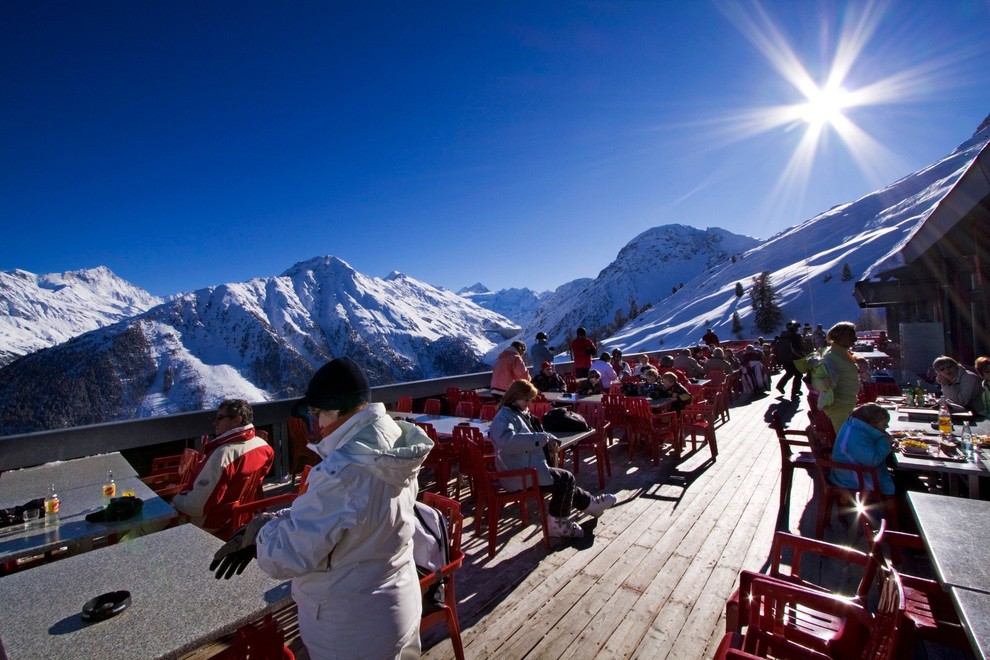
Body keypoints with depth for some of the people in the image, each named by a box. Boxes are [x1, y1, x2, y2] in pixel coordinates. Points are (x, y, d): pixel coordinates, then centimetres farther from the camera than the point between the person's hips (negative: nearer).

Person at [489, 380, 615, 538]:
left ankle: (590, 503, 34)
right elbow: (506, 441, -38)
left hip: (525, 468, 10)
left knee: (564, 481, 17)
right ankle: (558, 524, 6)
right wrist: (539, 438, -31)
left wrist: (549, 439, 2)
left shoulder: (520, 414, 13)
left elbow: (531, 436, 25)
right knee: (566, 478, -6)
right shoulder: (503, 417, -18)